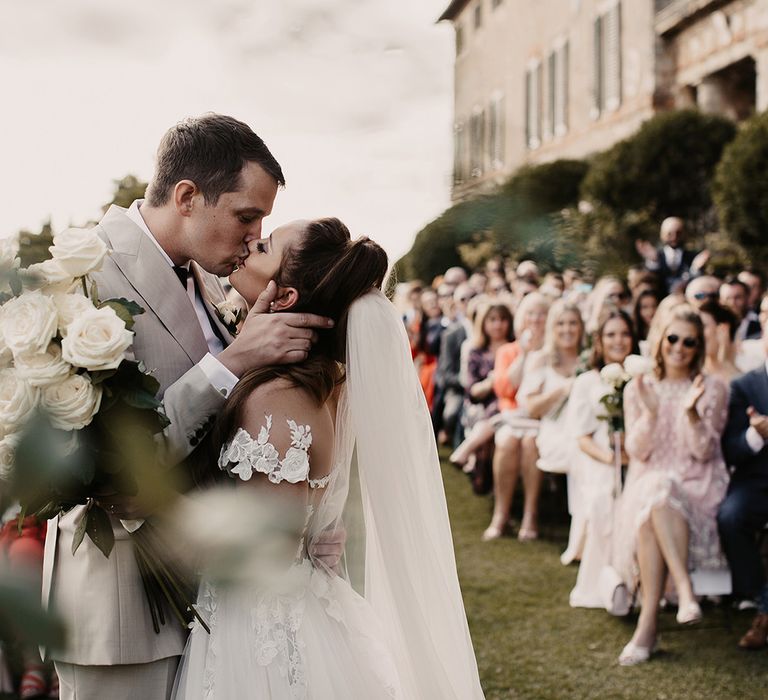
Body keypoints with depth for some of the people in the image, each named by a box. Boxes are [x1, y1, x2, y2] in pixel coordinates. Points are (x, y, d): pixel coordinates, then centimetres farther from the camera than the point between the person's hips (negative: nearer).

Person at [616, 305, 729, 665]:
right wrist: (650, 411, -15)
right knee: (650, 508, -36)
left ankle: (648, 623, -38)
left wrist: (692, 413, -20)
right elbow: (637, 451, 1)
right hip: (648, 482, 2)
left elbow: (704, 452, -3)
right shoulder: (638, 389, 11)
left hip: (697, 487, -1)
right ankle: (684, 589, -36)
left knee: (657, 501, -36)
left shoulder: (713, 389, 6)